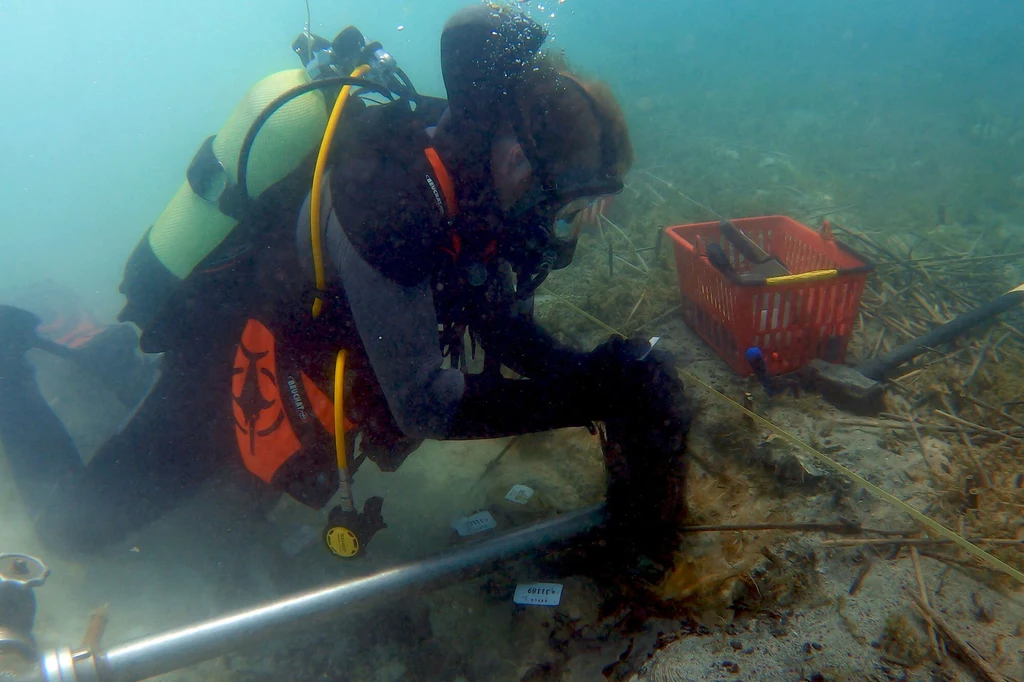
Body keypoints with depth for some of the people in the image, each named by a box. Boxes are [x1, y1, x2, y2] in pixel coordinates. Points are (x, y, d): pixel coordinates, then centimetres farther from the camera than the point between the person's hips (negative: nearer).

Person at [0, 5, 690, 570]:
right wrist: (585, 395, -36)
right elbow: (423, 405, -37)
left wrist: (607, 377, -18)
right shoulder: (384, 188, -37)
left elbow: (509, 329, -3)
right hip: (219, 375, -7)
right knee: (76, 519, 11)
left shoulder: (462, 183, -11)